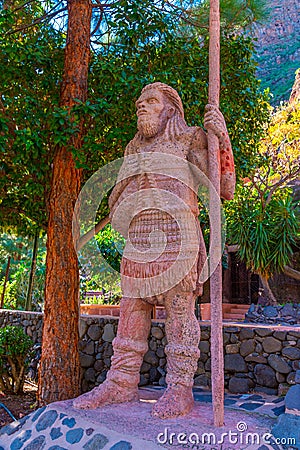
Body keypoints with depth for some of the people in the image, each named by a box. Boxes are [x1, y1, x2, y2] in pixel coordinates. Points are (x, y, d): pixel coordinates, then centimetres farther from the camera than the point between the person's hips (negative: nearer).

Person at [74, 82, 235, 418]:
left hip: (175, 238, -6)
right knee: (131, 312, 4)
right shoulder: (134, 150, 27)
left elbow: (223, 189, -2)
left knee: (179, 312, -5)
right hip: (138, 240, 6)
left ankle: (180, 389, 2)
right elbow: (117, 201, 33)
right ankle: (121, 384, 11)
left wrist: (220, 137, -10)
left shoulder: (188, 139, 10)